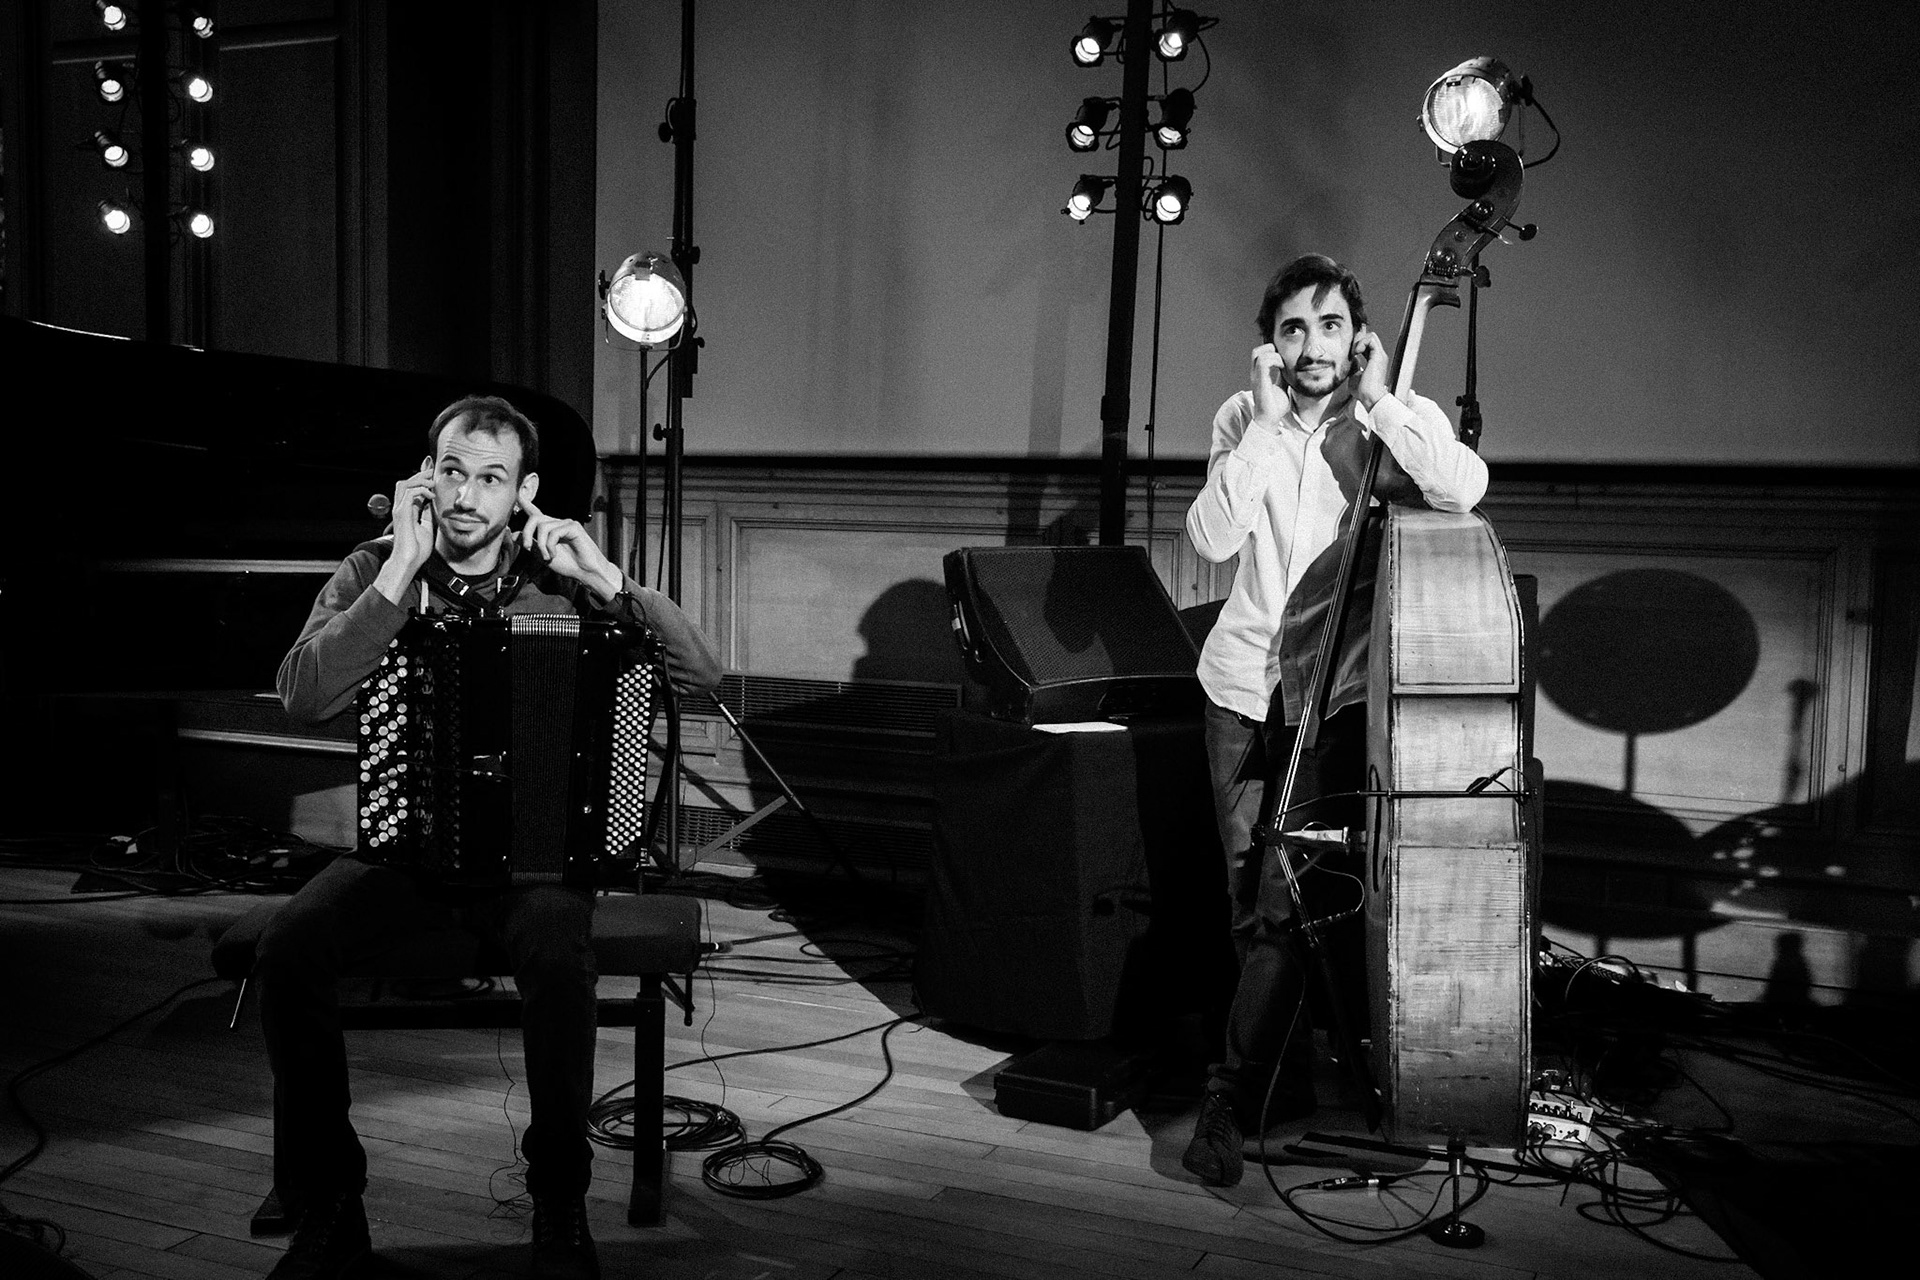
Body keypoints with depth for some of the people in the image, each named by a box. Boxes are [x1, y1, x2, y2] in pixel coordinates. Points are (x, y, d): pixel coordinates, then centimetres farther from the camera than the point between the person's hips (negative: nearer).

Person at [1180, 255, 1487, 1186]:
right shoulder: (1242, 420, 3)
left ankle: (1232, 1096, 2)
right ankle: (1287, 1082, 28)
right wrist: (1266, 423, -16)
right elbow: (1211, 539, -11)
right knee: (1251, 894, 9)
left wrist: (1376, 401, -19)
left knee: (1287, 896, -10)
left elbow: (1464, 490, -24)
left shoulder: (1400, 418, -3)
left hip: (1339, 689, -3)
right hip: (1244, 684, 3)